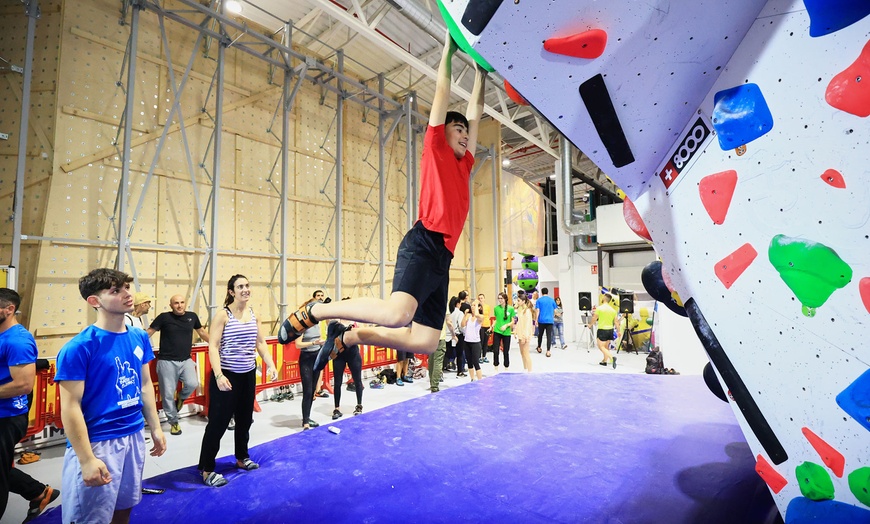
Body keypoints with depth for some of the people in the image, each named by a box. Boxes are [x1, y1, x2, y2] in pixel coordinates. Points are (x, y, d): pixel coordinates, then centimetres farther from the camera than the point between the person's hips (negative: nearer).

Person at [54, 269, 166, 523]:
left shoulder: (139, 338, 1)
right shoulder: (78, 347, -17)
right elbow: (70, 408, -16)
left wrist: (155, 428, 12)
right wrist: (87, 460, -17)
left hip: (134, 437, 6)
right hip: (96, 442, -5)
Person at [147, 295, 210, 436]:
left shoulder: (192, 316, 4)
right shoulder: (164, 317, -6)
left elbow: (202, 332, 17)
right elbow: (148, 333, -4)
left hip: (186, 360, 2)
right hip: (167, 361, -2)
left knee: (192, 384, -19)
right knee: (168, 394, 2)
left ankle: (181, 398, 17)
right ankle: (174, 422, 22)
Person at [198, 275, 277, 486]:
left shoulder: (254, 314, 4)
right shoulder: (223, 315, -13)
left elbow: (261, 343, 8)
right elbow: (213, 347, -17)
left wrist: (271, 365, -3)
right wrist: (218, 375, -27)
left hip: (248, 375, 6)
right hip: (227, 375, -6)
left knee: (245, 419, 18)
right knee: (218, 422, 1)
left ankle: (242, 458, 37)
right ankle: (207, 470, 16)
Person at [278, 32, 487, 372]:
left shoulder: (464, 163, 27)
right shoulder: (435, 149, 10)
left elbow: (475, 112, 33)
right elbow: (442, 96, 10)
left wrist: (481, 71, 36)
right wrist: (448, 52, 20)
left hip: (443, 256, 8)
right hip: (423, 244, -8)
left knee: (425, 342, 1)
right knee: (397, 314, -31)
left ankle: (347, 338, 15)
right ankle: (313, 312, -10)